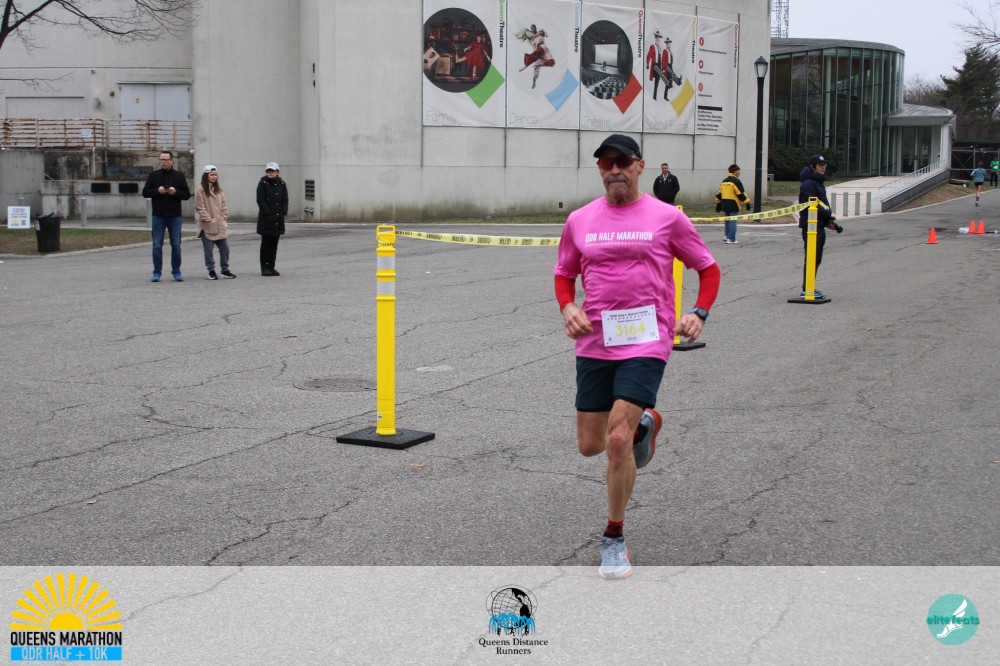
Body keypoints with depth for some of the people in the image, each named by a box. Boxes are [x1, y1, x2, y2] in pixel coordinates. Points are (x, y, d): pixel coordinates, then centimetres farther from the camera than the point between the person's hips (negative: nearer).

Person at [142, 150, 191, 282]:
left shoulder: (179, 176, 5)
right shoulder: (154, 175, 5)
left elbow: (187, 195, 4)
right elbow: (145, 192, 3)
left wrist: (176, 192, -14)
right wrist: (157, 191, -14)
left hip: (175, 216, 0)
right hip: (158, 216, 0)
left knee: (176, 245, 4)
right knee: (157, 245, 1)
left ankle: (176, 272, 13)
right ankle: (157, 273, 7)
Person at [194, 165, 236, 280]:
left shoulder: (218, 189, 12)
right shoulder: (200, 190, -7)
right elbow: (200, 208, -10)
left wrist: (225, 218, 5)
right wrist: (209, 220, -13)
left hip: (220, 226, 6)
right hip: (207, 227, -6)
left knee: (224, 248, 5)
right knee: (209, 250, 0)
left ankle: (225, 270, 16)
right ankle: (211, 271, 10)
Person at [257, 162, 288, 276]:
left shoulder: (281, 184, 9)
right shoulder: (262, 183, -3)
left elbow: (285, 200, 8)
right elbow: (260, 200, -8)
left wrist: (283, 213, -5)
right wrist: (268, 213, -14)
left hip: (278, 219, 4)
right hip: (266, 219, -4)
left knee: (274, 244, 8)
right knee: (266, 243, -3)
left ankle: (271, 267, 13)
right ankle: (264, 268, 0)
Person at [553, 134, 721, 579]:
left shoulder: (666, 218, -1)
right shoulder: (580, 221, 7)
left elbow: (709, 269, 9)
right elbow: (563, 273, 20)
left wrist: (698, 314, -7)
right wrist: (568, 308, -1)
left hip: (646, 343, -4)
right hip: (594, 344, 4)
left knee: (617, 441, -15)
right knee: (590, 445, 9)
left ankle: (613, 538, 5)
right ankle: (644, 422, 43)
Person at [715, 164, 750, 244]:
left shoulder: (724, 181, 14)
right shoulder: (736, 181, -10)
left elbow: (719, 193, 17)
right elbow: (741, 194, -15)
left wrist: (718, 204, 22)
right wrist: (747, 202, -11)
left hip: (725, 204, 7)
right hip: (733, 204, -7)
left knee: (728, 220, 20)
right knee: (733, 221, -5)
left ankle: (727, 236, 23)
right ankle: (731, 239, -5)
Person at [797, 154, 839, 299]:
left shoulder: (818, 182, 19)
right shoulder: (808, 184, -13)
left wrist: (828, 221, 9)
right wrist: (829, 215, -14)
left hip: (819, 226, 10)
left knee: (816, 258, 12)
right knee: (811, 258, -8)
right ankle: (807, 289, -5)